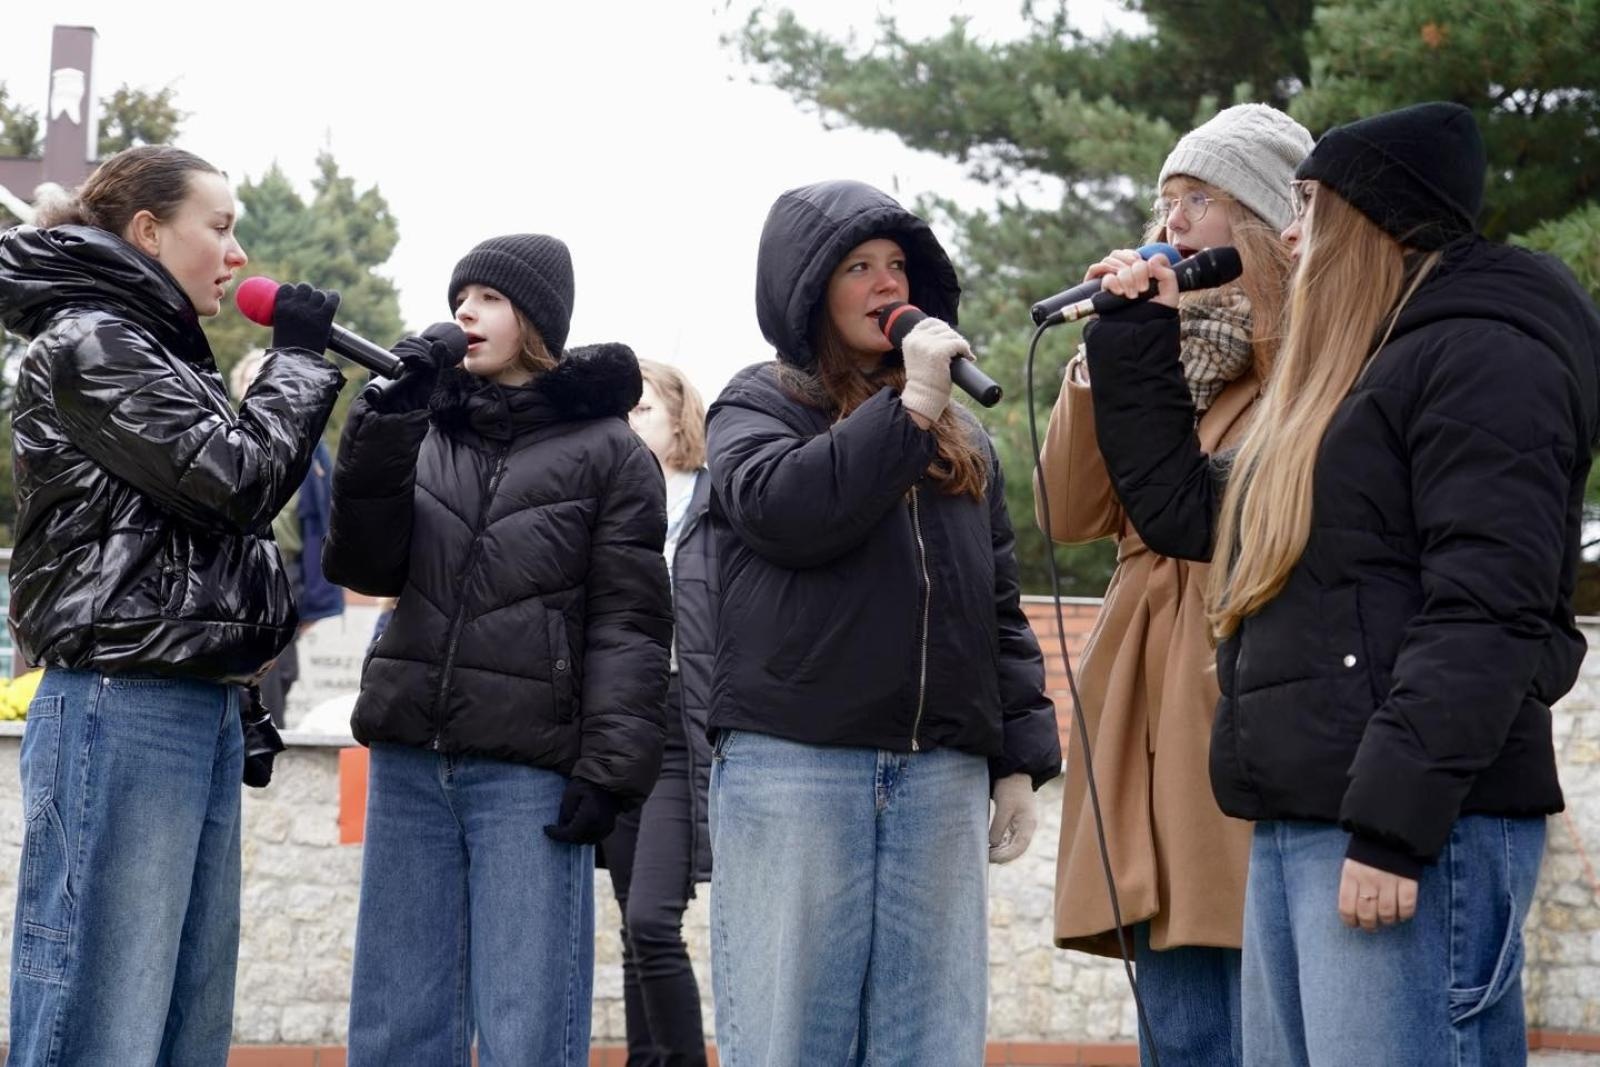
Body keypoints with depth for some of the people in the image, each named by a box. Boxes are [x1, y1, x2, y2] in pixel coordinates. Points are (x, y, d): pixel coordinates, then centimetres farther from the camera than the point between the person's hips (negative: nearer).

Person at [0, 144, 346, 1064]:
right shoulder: (88, 343, -6)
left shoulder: (159, 352, 23)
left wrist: (243, 696, 20)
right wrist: (297, 359, 0)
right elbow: (237, 481, -14)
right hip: (124, 707, -10)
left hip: (199, 708, 10)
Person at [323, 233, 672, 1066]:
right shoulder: (427, 432, 16)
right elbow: (363, 566, 5)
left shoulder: (608, 451, 1)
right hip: (410, 757, 5)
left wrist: (610, 766, -13)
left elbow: (629, 625, -3)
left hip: (531, 769, -5)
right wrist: (380, 435, -7)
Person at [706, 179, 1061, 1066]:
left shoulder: (961, 434, 20)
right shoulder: (757, 405, 7)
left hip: (940, 775, 4)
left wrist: (1019, 759, 13)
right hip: (792, 764, -4)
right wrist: (909, 404, -11)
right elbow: (786, 507, -16)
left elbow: (998, 605, 20)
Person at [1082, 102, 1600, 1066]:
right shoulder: (1340, 387, 24)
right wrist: (1138, 339, 24)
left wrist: (1393, 825, -24)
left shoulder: (1483, 354, -7)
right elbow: (1179, 507, 32)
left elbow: (1483, 613, -17)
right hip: (1296, 827, 10)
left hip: (1411, 830, -10)